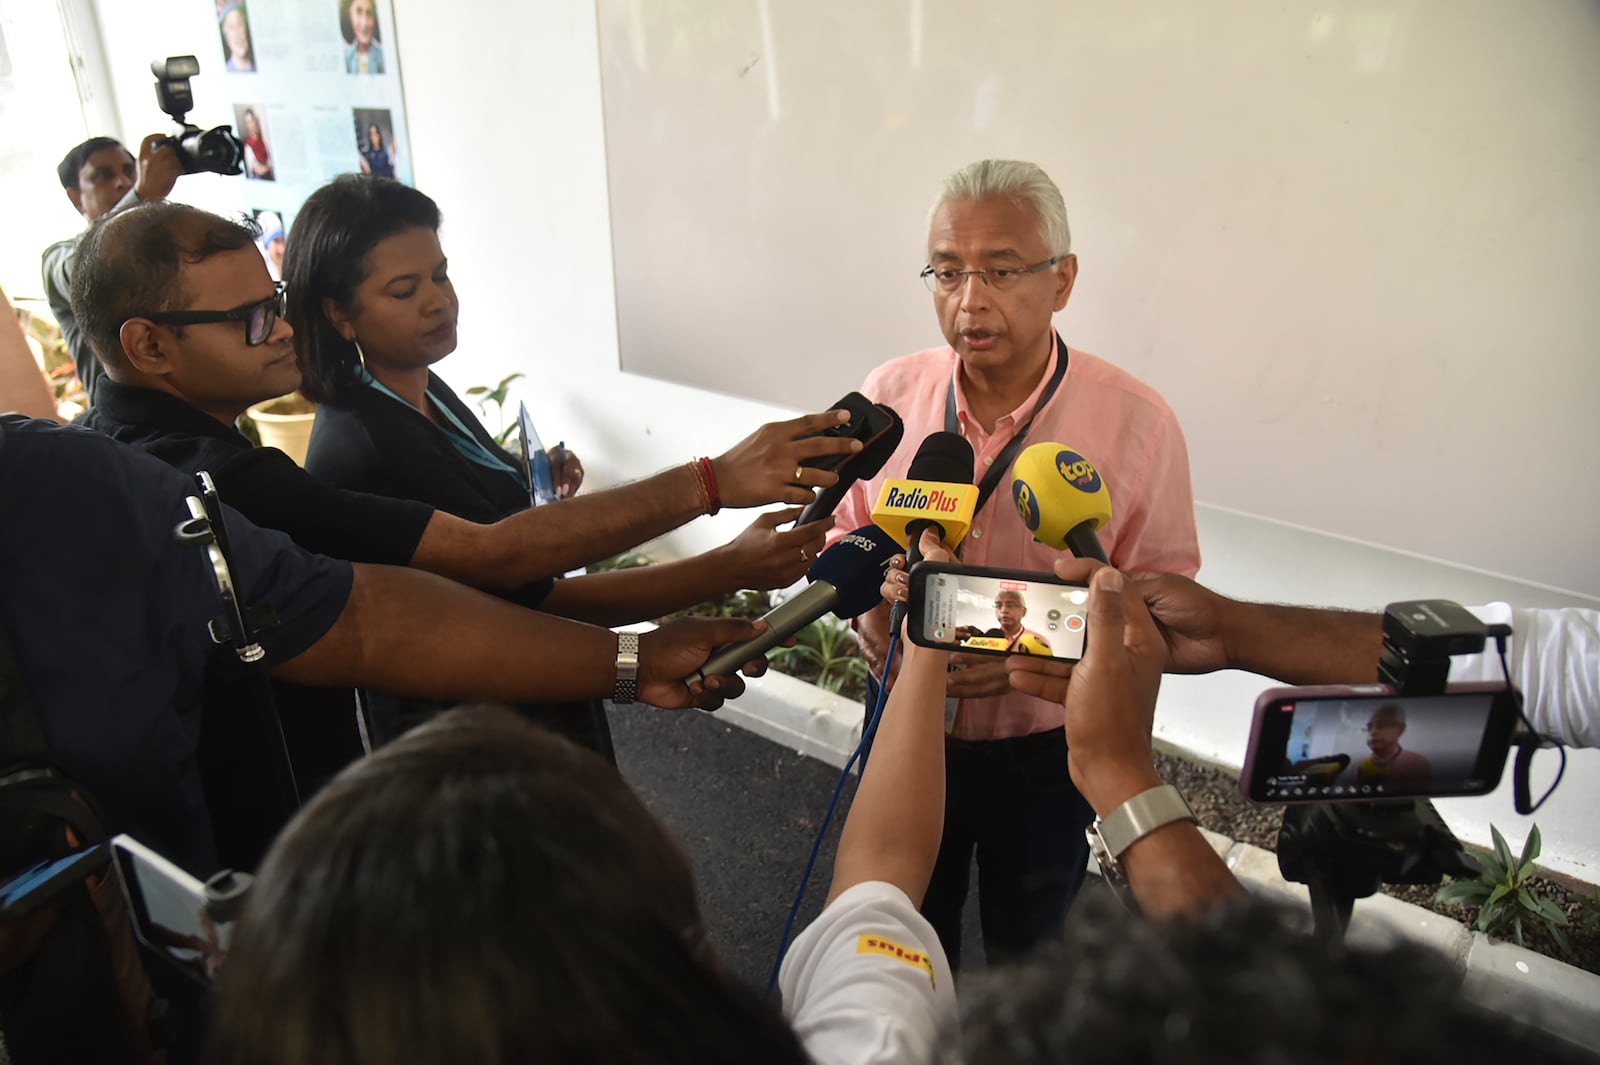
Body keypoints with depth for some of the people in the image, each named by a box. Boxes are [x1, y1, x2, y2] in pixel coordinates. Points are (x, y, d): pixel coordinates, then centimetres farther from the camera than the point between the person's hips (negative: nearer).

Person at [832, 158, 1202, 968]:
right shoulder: (889, 395, -10)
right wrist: (867, 611, -18)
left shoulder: (1136, 424, -18)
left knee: (1026, 951, 25)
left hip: (1045, 748, -2)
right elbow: (844, 536, 3)